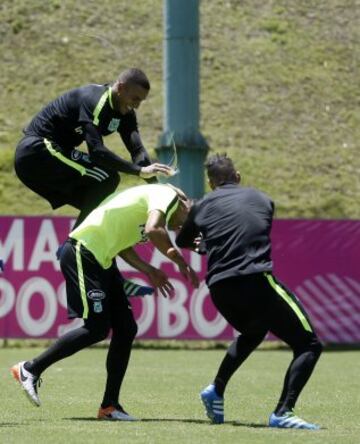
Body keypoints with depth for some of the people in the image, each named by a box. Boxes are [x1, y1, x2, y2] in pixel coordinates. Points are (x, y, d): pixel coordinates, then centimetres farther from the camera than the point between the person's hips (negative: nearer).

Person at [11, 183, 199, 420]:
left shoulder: (155, 195, 21)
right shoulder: (168, 195, -8)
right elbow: (153, 229, -28)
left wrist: (149, 271, 17)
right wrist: (180, 261, -17)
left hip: (101, 259, 11)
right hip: (82, 254, -11)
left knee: (126, 329, 6)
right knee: (97, 329, -13)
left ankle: (110, 405, 10)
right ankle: (30, 369, -1)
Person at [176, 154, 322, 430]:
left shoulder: (203, 206, 17)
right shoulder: (262, 200, 16)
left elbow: (183, 242, 33)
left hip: (220, 290, 4)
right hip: (257, 282, -4)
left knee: (253, 332, 35)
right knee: (309, 345, 1)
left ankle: (217, 390, 29)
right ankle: (283, 413, -15)